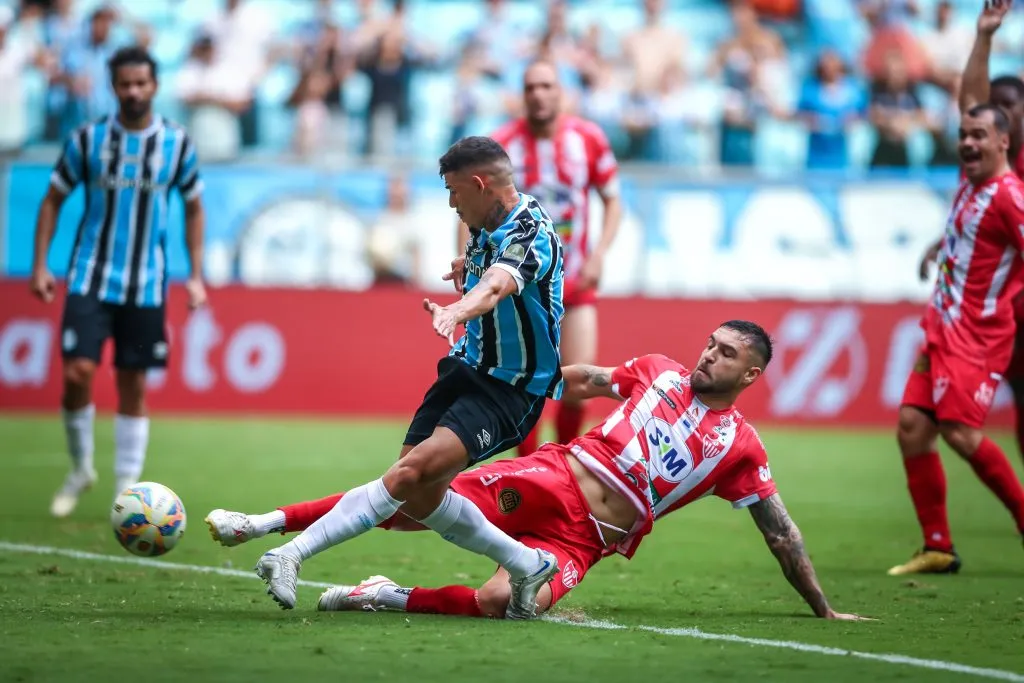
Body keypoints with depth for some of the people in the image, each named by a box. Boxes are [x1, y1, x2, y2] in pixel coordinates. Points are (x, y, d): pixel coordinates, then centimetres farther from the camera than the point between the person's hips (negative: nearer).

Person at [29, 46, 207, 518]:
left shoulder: (177, 143, 1)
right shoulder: (87, 139, -2)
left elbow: (194, 209, 12)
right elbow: (53, 200, 7)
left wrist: (196, 275, 6)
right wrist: (39, 264, -1)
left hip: (146, 286, 1)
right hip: (91, 279, -1)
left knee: (133, 386, 3)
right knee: (77, 374, -12)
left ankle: (127, 487, 11)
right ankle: (80, 468, 10)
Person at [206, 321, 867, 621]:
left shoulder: (741, 448, 5)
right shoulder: (659, 372, 12)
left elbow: (781, 533, 8)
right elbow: (579, 380, 23)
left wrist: (824, 609, 6)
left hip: (583, 538, -2)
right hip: (552, 479, 2)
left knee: (500, 601, -34)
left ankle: (392, 598, -14)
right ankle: (269, 522, -8)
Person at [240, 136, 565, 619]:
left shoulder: (529, 231, -20)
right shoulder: (489, 228, 8)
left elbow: (496, 286, -43)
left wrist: (455, 312, -62)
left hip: (508, 393, -9)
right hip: (468, 369, 9)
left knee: (412, 472, -26)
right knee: (419, 497, 2)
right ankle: (527, 565, 18)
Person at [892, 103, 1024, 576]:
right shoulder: (970, 182, 10)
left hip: (976, 334, -9)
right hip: (942, 328, 9)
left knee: (960, 430, -19)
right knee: (911, 427, 1)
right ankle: (938, 549, 6)